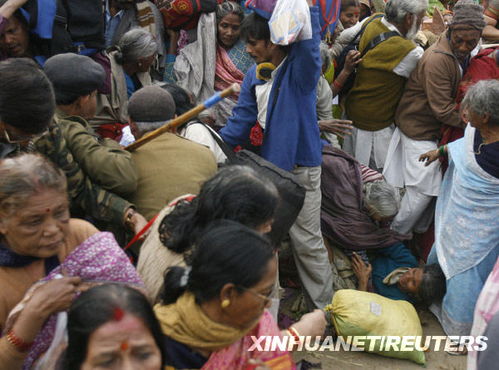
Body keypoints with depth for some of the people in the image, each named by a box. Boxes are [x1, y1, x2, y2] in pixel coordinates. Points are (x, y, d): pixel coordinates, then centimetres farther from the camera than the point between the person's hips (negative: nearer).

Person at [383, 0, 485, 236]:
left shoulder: (462, 54, 2)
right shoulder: (437, 59, -27)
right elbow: (443, 110, -25)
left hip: (437, 128, 9)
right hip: (418, 129, -9)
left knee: (435, 185, 14)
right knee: (424, 188, -4)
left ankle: (419, 230, 32)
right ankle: (396, 233, 15)